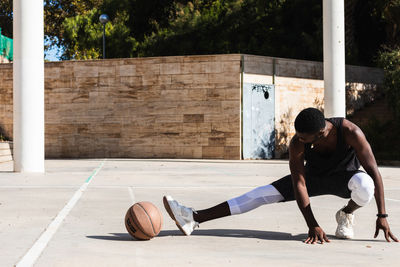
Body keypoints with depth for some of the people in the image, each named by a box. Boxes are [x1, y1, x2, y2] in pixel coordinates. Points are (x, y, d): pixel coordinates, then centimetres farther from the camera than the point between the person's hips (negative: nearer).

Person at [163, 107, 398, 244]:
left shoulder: (350, 132, -35)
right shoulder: (297, 144, -29)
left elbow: (374, 171, -29)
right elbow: (298, 185, -28)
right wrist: (313, 225, -35)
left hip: (345, 176, -1)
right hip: (314, 176, 2)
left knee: (365, 186, -41)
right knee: (264, 194, -15)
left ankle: (347, 214, -3)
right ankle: (195, 218, -23)